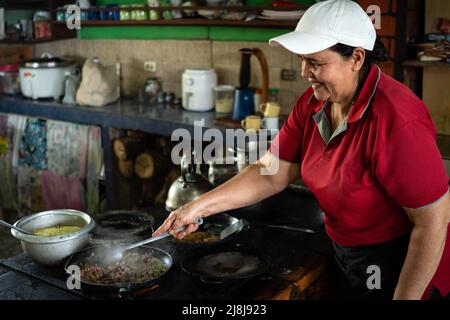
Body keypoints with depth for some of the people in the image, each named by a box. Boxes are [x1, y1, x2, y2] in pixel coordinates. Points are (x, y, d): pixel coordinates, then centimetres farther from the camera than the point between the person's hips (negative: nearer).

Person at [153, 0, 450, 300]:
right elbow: (273, 174, -2)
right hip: (347, 256, 7)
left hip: (400, 268, -6)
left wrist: (404, 297, -20)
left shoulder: (395, 122, -30)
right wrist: (199, 206, -9)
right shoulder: (313, 103, -6)